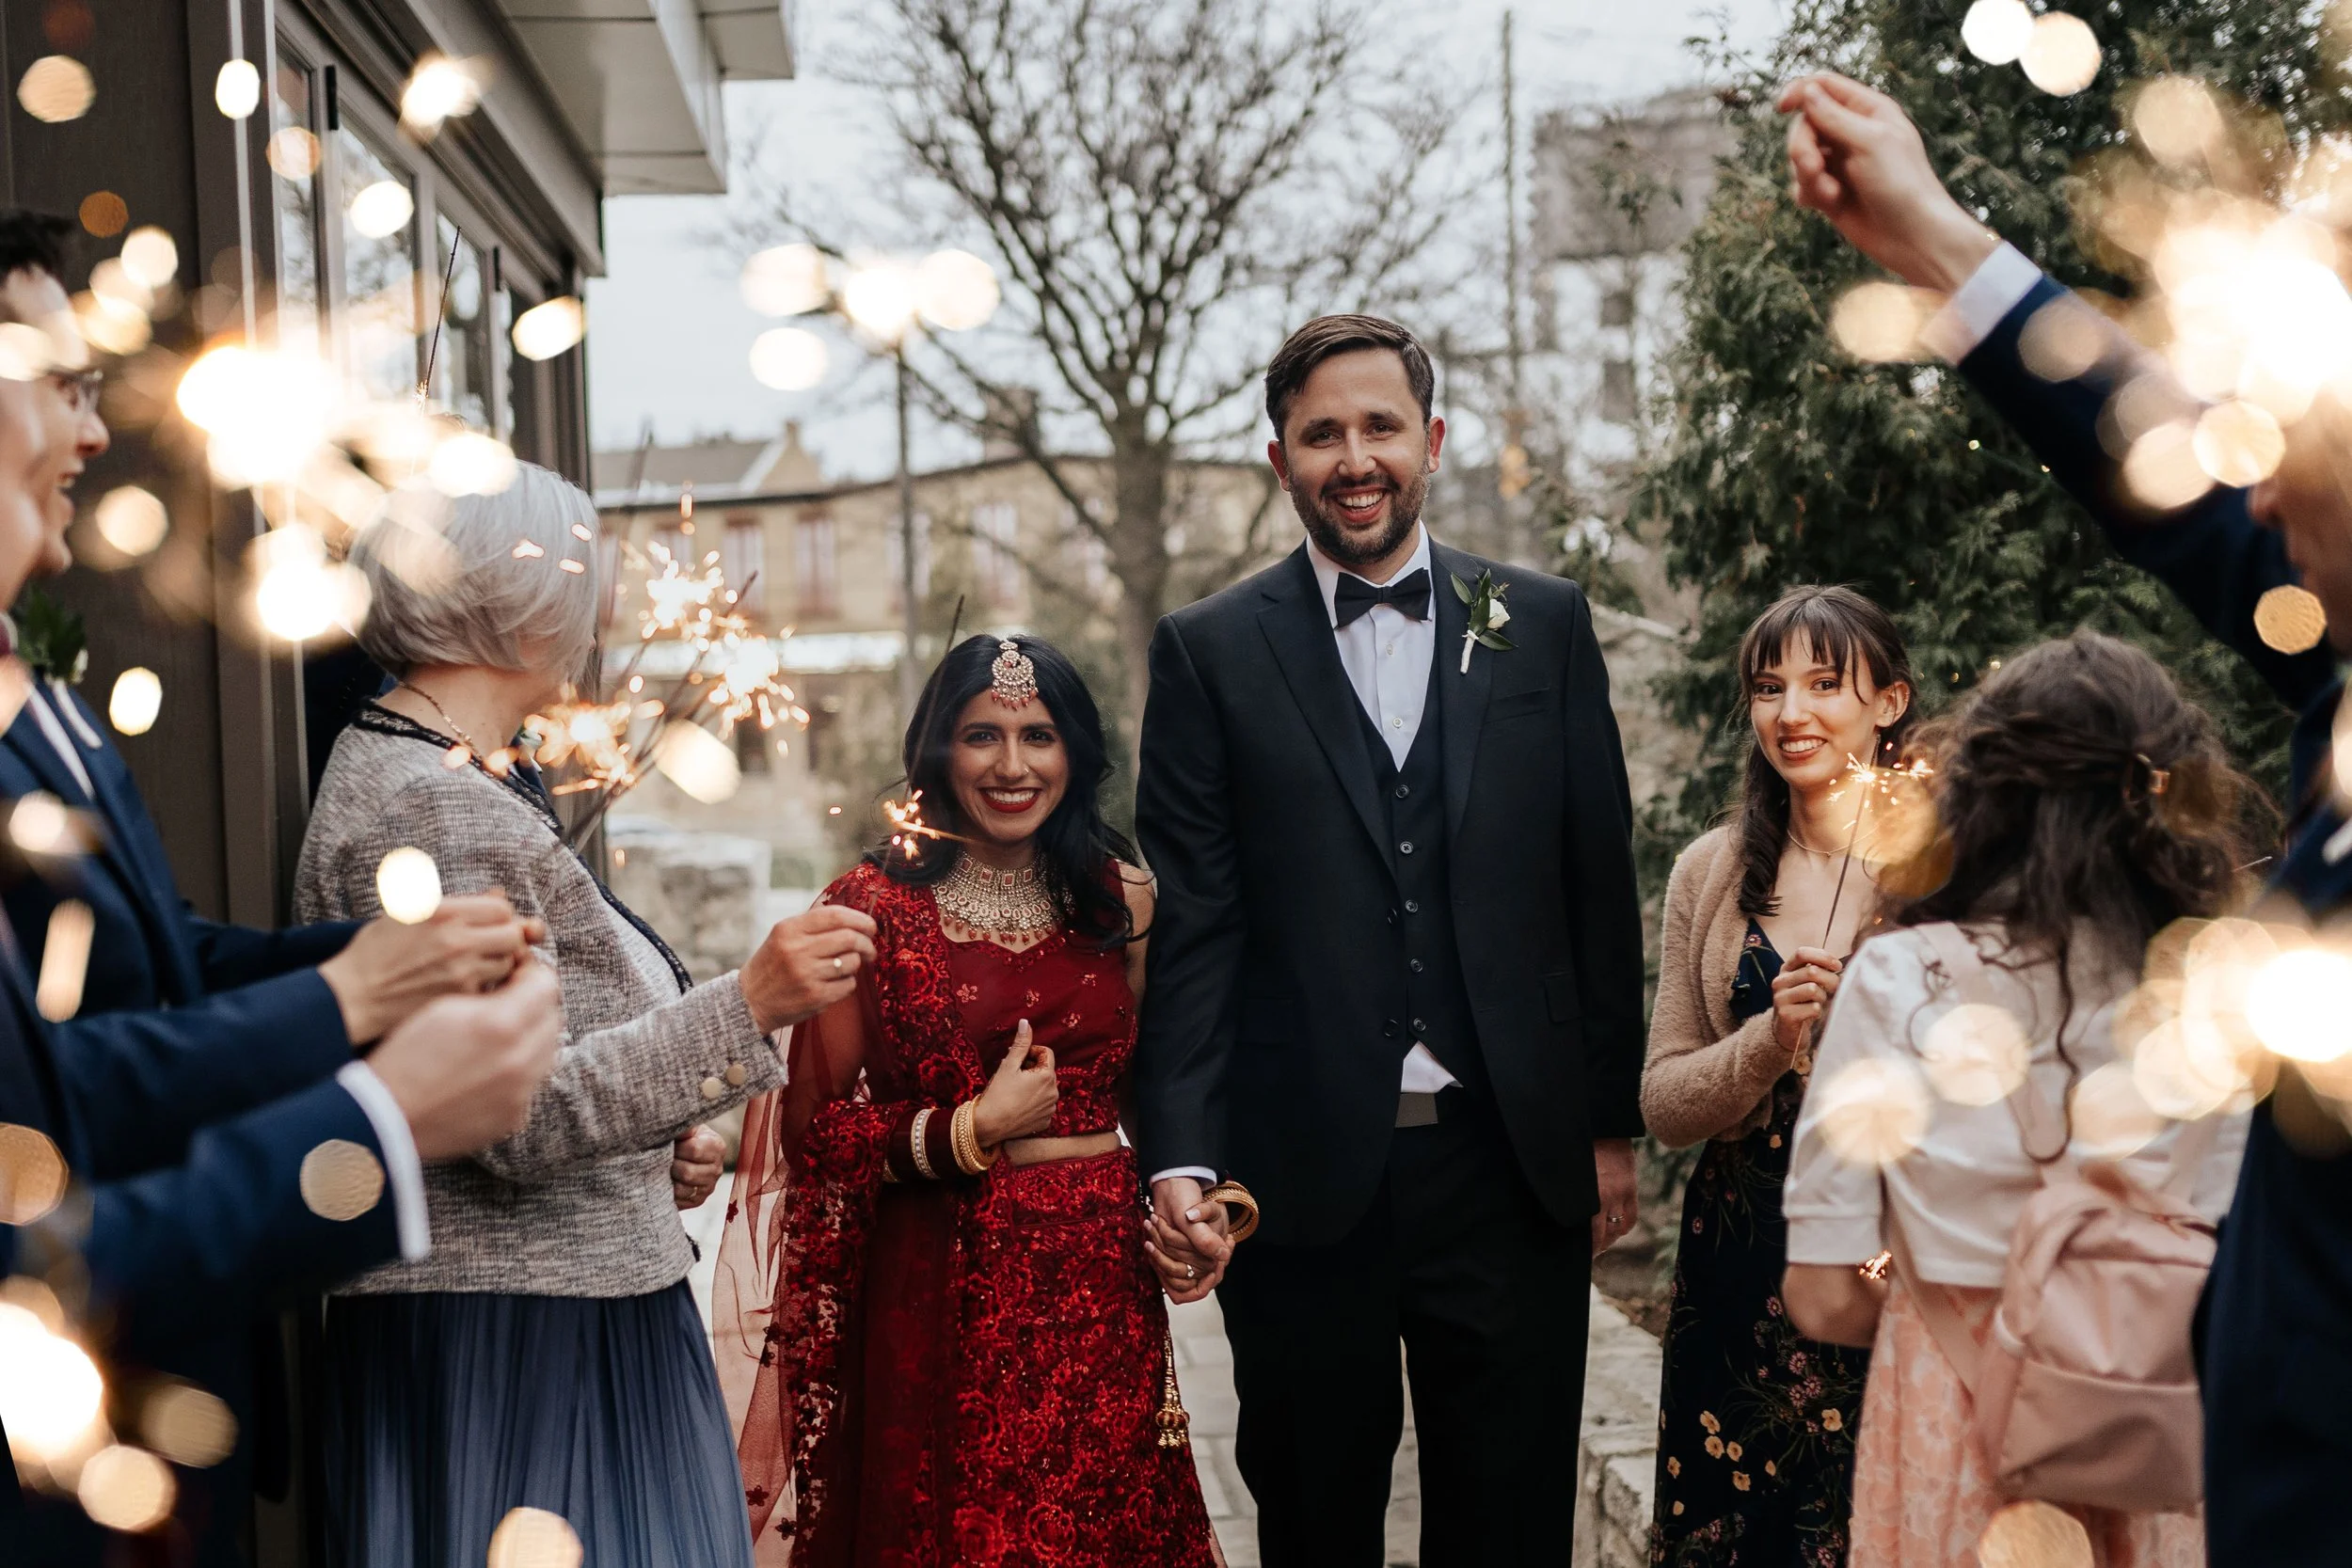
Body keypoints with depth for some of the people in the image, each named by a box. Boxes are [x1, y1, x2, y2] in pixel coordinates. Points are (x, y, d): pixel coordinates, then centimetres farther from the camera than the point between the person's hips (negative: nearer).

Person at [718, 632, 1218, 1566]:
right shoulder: (873, 908, -4)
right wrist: (972, 1132, -14)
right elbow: (817, 1129, -5)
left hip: (1100, 1284, 3)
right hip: (944, 1292, -3)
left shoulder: (1118, 897, 7)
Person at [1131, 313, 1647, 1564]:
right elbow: (1188, 928, -3)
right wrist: (1181, 1158, -13)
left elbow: (1599, 889, 8)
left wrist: (1612, 1126, 7)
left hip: (1513, 1166, 1)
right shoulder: (1210, 651, 2)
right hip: (1303, 1177, -1)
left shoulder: (1544, 625, 7)